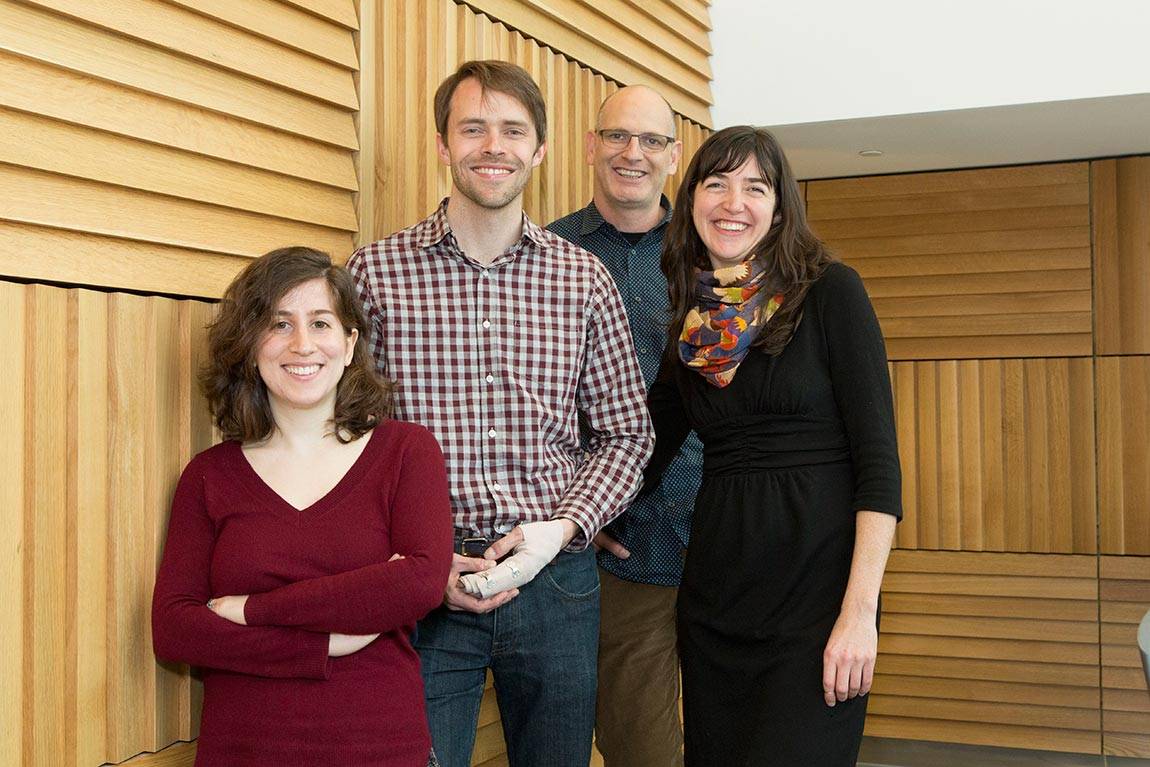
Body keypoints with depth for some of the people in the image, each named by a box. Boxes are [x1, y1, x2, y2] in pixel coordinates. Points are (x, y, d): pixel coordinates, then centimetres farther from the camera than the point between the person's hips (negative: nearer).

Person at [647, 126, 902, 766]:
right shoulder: (692, 321, 9)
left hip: (817, 585, -5)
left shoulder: (830, 292, -5)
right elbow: (647, 446, 18)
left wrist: (860, 612, -17)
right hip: (715, 589, 5)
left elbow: (879, 458, -10)